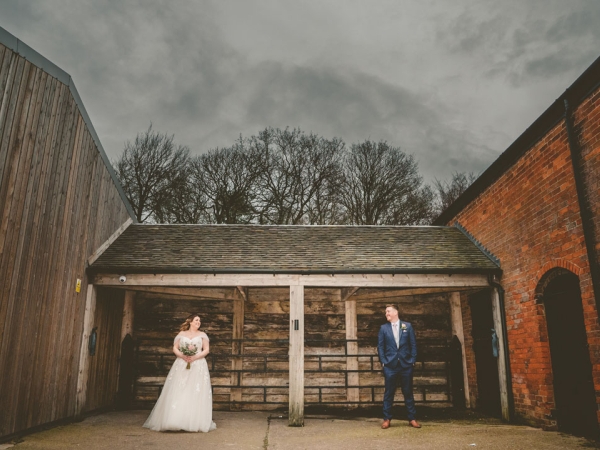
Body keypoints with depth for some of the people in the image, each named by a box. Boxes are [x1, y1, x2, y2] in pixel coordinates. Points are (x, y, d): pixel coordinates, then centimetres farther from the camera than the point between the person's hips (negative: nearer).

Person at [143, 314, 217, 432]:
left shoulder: (202, 335, 11)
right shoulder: (181, 334, 13)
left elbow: (206, 350, 5)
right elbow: (175, 348, 9)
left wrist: (195, 357, -10)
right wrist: (182, 355, -10)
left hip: (197, 366, 0)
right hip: (181, 365, 1)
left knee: (196, 394, -6)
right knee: (178, 392, -6)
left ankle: (195, 422, -2)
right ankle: (175, 420, -3)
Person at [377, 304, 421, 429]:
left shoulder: (407, 326, 6)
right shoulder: (383, 328, 6)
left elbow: (413, 345, 6)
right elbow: (380, 346, 6)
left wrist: (412, 361, -1)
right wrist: (383, 361, -3)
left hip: (406, 365, 0)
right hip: (390, 365, 0)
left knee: (408, 393, 6)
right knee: (388, 393, 3)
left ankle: (412, 419, 15)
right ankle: (387, 419, 11)